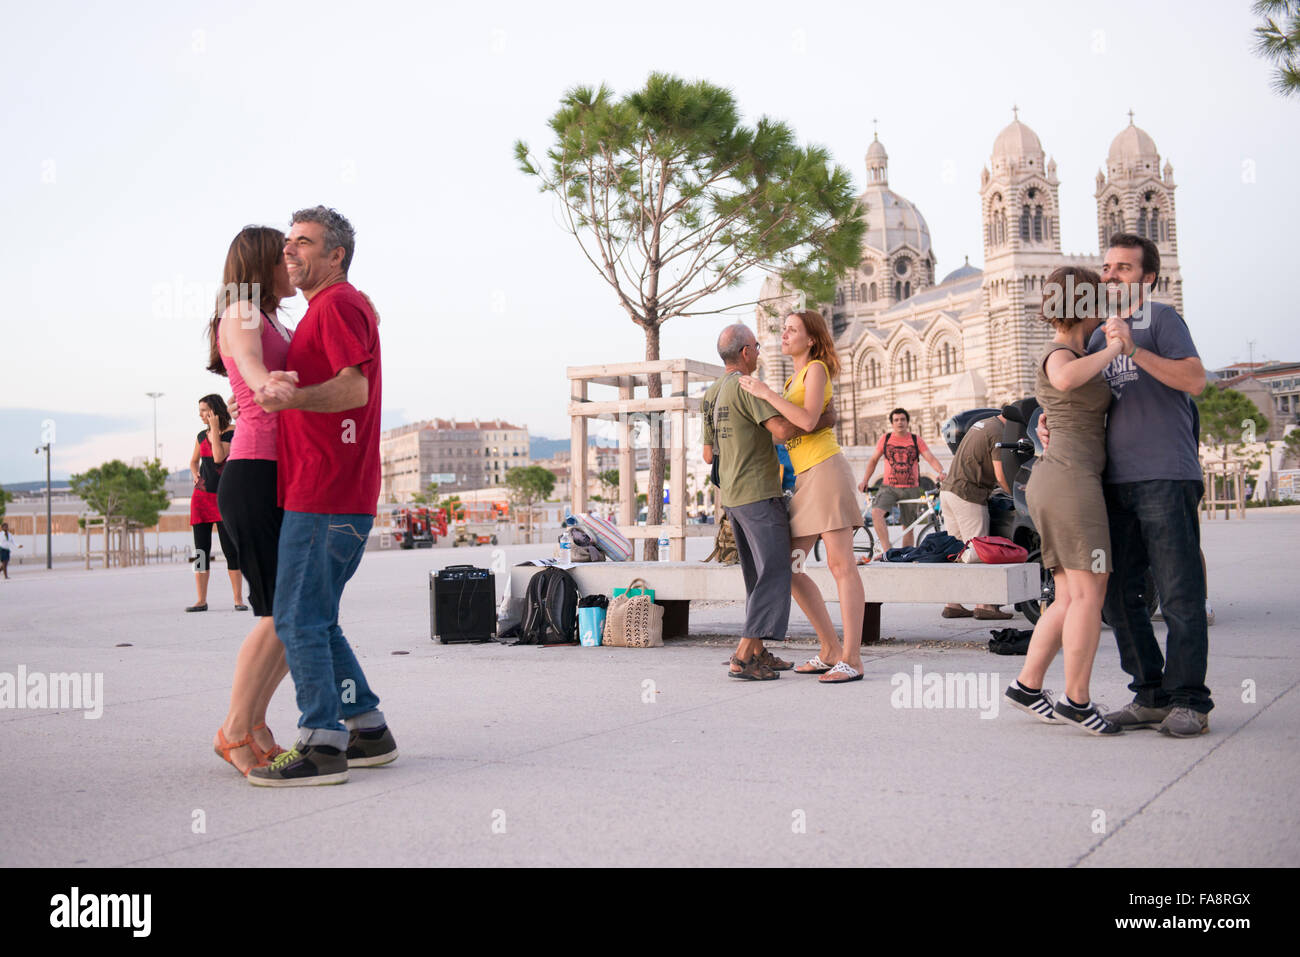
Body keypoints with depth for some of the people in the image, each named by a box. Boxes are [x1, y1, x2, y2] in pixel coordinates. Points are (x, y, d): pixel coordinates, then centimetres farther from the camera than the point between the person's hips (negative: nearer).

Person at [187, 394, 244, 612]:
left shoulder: (231, 433, -6)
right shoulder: (202, 436, 12)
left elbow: (219, 457, -20)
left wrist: (215, 429, -15)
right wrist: (195, 476, 6)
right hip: (201, 495, 6)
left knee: (230, 548, -6)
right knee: (200, 550, 4)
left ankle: (238, 599, -2)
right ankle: (201, 600, 8)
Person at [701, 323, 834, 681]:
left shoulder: (710, 396, 13)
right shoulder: (746, 387, -14)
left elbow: (709, 455, 18)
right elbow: (783, 430, -26)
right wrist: (821, 421, -11)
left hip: (730, 496, 9)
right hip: (758, 494, -9)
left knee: (758, 576, 15)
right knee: (774, 574, -7)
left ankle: (758, 652, 16)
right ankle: (743, 658, -11)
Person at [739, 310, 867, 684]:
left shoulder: (817, 368, -3)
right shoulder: (795, 379, 23)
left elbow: (808, 421, -18)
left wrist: (765, 392, -14)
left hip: (826, 470, -9)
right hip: (805, 478, 9)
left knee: (841, 565, -11)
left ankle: (852, 659, -11)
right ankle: (830, 650, 11)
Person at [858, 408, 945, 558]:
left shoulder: (916, 440, 5)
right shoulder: (885, 439, 8)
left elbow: (930, 458, -4)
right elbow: (873, 460, 16)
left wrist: (941, 472, -23)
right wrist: (865, 480, 8)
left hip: (911, 489, 1)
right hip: (889, 487, 0)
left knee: (908, 527, 6)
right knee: (876, 512, -28)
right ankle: (887, 551, -32)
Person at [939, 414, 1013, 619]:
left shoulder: (982, 424, 19)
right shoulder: (998, 432, -11)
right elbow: (1000, 475, -14)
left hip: (948, 490, 9)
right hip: (967, 494, -9)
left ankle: (952, 604, 11)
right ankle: (983, 605, -6)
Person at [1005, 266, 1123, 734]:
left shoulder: (1069, 353, 22)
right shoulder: (1058, 354, -8)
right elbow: (1066, 379, -34)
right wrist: (1112, 348, -21)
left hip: (1053, 483, 10)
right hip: (1071, 479, -10)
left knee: (1070, 598, 10)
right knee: (1089, 593, -7)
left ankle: (1027, 684, 11)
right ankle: (1077, 699, -4)